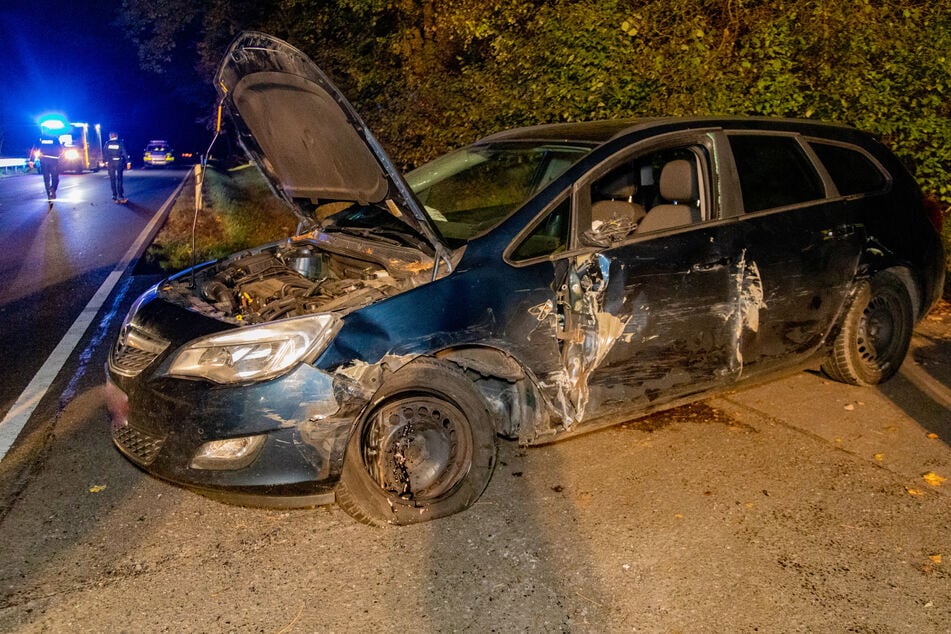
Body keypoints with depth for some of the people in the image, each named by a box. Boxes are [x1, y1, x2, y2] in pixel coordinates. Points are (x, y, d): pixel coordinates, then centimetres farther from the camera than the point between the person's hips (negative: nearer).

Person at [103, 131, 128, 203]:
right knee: (119, 179, 5)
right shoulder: (120, 143, -3)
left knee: (112, 180, 7)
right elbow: (124, 153, -6)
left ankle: (115, 197, 6)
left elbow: (105, 153, 3)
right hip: (119, 162, -1)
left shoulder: (107, 144, 1)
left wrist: (106, 161, 13)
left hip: (110, 163, 1)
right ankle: (120, 196, 2)